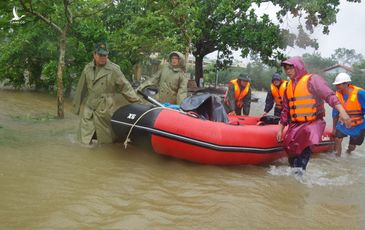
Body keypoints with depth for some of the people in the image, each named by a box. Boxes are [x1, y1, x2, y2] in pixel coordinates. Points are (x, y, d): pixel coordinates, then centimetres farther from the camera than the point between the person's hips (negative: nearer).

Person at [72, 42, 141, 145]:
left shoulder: (114, 69, -6)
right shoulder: (87, 68, 8)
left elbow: (125, 86, -4)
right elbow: (81, 88, 15)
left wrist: (135, 100, -9)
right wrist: (76, 104, 20)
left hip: (106, 109, -4)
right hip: (88, 108, 4)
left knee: (106, 139, 5)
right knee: (85, 139, 8)